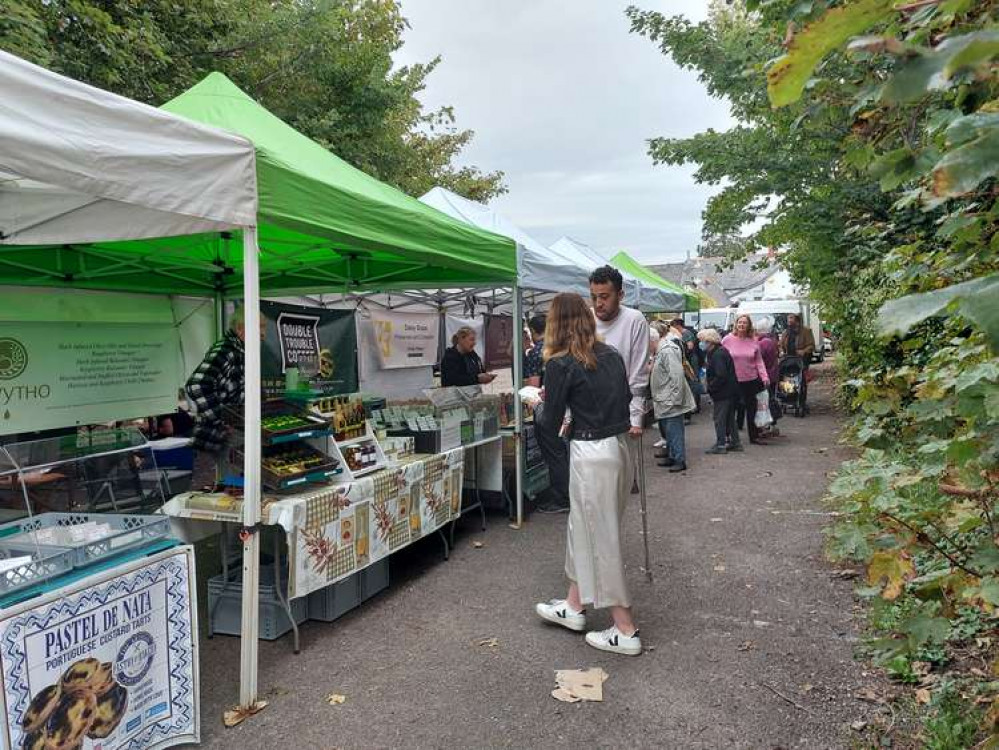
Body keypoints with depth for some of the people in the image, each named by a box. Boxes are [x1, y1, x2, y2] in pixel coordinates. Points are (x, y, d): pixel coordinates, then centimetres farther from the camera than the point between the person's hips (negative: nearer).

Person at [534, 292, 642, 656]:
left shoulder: (561, 364, -11)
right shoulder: (611, 355, 9)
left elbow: (551, 420, -7)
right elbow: (625, 400, 14)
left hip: (591, 454, -8)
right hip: (619, 445, 8)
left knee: (601, 537, 4)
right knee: (583, 528, 20)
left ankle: (625, 631, 13)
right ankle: (574, 606, 35)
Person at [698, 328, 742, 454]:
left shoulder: (717, 355, -19)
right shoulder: (722, 351, 12)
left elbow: (721, 376, -25)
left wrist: (710, 387, -15)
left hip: (722, 392, -10)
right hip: (731, 390, 10)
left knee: (719, 418, -1)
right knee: (730, 417, 17)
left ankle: (720, 444, 5)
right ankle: (735, 442, 23)